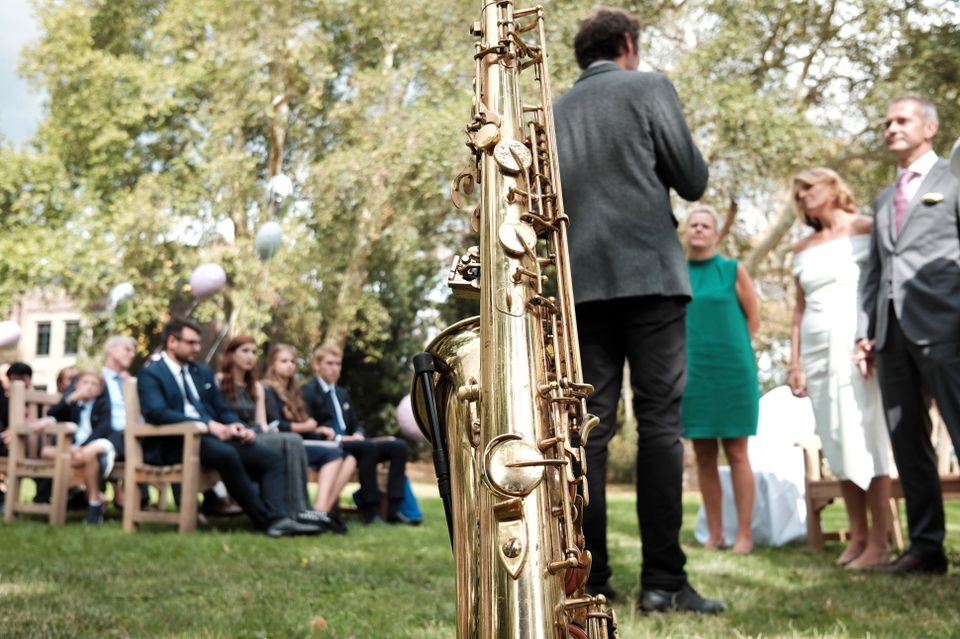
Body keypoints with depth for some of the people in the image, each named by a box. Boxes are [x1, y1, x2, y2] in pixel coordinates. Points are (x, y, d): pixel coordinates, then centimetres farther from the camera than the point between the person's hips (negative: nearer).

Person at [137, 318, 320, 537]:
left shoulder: (203, 372, 25)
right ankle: (265, 519, -29)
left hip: (214, 436, 8)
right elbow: (157, 413, -15)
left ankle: (278, 519, -30)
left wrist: (238, 427, -2)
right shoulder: (150, 375, 2)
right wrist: (209, 425, -24)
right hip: (175, 443, -7)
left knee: (273, 459, -12)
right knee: (227, 454, -37)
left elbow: (222, 410, 24)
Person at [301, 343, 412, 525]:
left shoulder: (342, 393, 26)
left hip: (350, 443, 8)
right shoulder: (307, 392, 0)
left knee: (398, 446, -12)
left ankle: (393, 508, -21)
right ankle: (370, 508, -30)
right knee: (369, 446, -35)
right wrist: (337, 438, -19)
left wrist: (358, 435, 1)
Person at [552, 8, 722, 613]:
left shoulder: (556, 112, 17)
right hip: (649, 273, -4)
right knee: (660, 422, -4)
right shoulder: (649, 86, 4)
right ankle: (662, 579, -7)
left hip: (583, 282, 5)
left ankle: (588, 576, 1)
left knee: (590, 425, 3)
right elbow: (693, 182, 1)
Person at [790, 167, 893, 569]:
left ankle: (879, 542, -8)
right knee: (837, 443, 2)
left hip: (858, 344, -5)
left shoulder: (866, 229, 3)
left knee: (865, 437, -10)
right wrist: (794, 361, 10)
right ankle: (858, 536, 7)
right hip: (817, 350, 5)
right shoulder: (802, 249, 18)